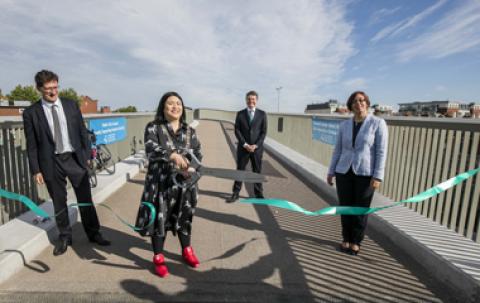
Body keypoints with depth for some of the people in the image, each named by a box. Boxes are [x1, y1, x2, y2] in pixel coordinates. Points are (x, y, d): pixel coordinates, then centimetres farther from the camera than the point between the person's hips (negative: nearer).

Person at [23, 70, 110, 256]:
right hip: (51, 162, -1)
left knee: (85, 199, 7)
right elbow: (32, 144, -1)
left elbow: (82, 132, 6)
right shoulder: (31, 112, -3)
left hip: (75, 158, 1)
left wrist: (88, 155, 4)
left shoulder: (71, 105, 3)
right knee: (59, 202, 11)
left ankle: (93, 233, 22)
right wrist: (36, 170, -3)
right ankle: (64, 237, 28)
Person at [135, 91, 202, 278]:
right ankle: (158, 258, 26)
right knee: (160, 218, 6)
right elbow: (150, 149, -21)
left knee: (184, 216, 16)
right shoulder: (153, 127, -3)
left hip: (184, 182, 4)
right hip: (161, 182, -3)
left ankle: (187, 251, 38)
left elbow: (198, 154, 1)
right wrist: (173, 155, -38)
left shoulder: (189, 131, 7)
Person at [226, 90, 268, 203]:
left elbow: (264, 132, 0)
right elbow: (237, 130, -1)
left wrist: (256, 145, -11)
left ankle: (259, 194, 19)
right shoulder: (240, 114, 3)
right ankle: (236, 193, 15)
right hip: (243, 147, 0)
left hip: (257, 148, 0)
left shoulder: (262, 114, 4)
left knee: (257, 171, 8)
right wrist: (245, 144, -12)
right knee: (240, 170, 6)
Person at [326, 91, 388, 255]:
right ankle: (346, 239, 28)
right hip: (344, 172, 3)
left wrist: (378, 177, -15)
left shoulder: (378, 123, -7)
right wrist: (331, 172, 6)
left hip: (365, 174, -3)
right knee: (345, 207, 10)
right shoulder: (344, 125, 4)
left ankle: (356, 242, 26)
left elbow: (381, 151, -9)